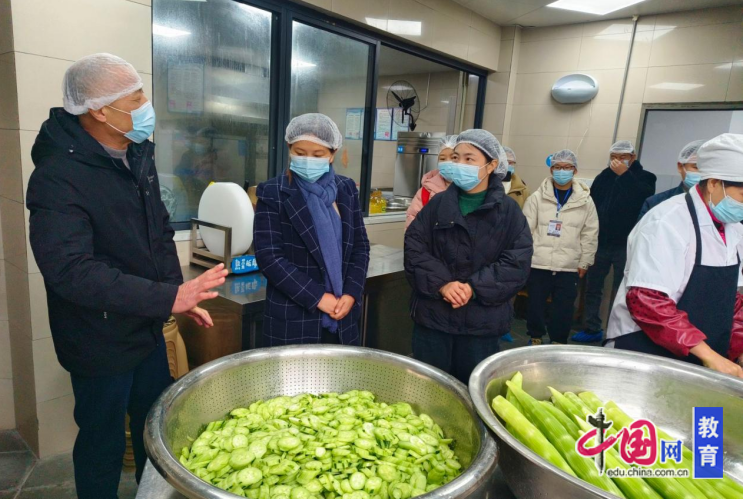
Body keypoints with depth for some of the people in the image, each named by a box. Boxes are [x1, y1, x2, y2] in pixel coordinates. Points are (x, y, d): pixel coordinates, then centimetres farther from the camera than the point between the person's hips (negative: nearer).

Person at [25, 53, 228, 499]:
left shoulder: (138, 154, 1)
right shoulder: (58, 176, -24)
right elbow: (71, 271, -30)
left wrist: (180, 293, 1)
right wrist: (168, 297, -32)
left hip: (148, 326, 7)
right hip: (100, 344, -7)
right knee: (103, 444, 15)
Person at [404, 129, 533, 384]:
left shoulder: (508, 211, -2)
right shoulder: (438, 204, 3)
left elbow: (517, 262, -9)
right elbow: (414, 247, -5)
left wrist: (474, 288, -19)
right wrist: (442, 283, -18)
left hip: (482, 321, -1)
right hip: (432, 315, 1)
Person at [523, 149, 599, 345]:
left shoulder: (585, 201, 2)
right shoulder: (537, 197, -1)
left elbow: (590, 235, 5)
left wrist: (584, 262, 4)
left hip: (569, 267, 1)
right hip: (538, 264, 0)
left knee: (564, 309, 7)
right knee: (535, 305, 9)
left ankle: (558, 342, 27)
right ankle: (535, 338, 30)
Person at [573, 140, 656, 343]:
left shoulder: (644, 178, -2)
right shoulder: (603, 177, 9)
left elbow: (641, 199, -21)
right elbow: (591, 205, 9)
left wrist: (624, 174, -19)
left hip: (626, 245, -4)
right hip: (600, 242, 4)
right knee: (592, 287, 9)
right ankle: (593, 329, 21)